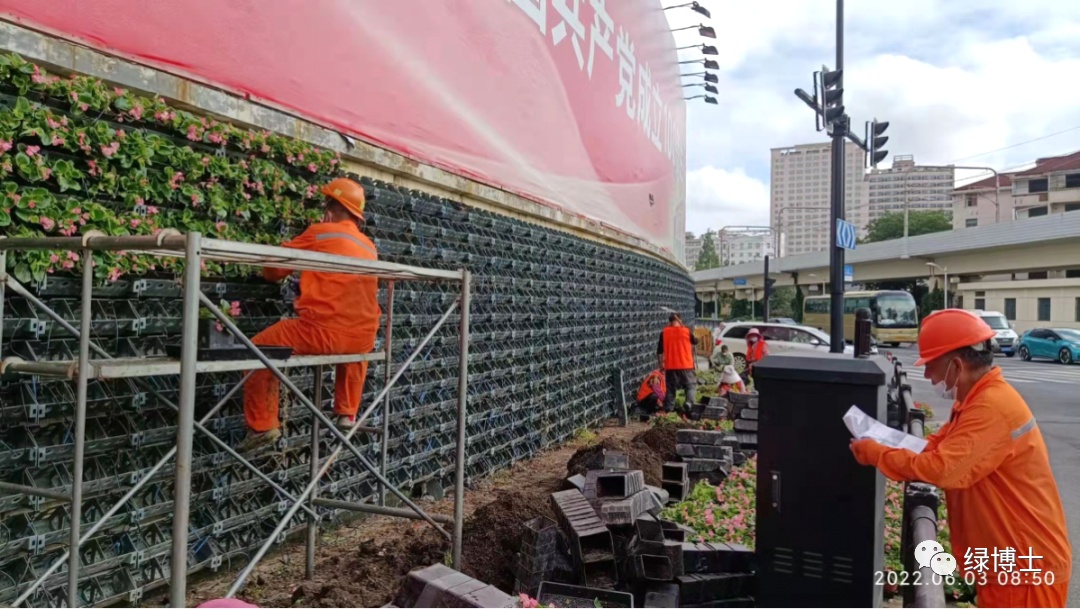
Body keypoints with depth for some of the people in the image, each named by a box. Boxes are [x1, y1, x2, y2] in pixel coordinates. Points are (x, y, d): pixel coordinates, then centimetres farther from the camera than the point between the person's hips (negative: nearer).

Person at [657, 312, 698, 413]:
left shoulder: (664, 332, -2)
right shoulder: (686, 331, -4)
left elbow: (659, 351, 1)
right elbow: (695, 341, 15)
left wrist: (661, 364, 12)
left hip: (670, 366, 1)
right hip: (686, 365, -1)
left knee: (671, 387, 10)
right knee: (690, 385, 11)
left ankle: (669, 408, 10)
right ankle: (689, 401, -12)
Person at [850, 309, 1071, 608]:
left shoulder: (992, 407, -26)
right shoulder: (978, 401, 10)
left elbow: (941, 469, -33)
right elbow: (934, 448, 13)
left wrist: (876, 454, -20)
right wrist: (878, 447, -3)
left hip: (1026, 568, -10)